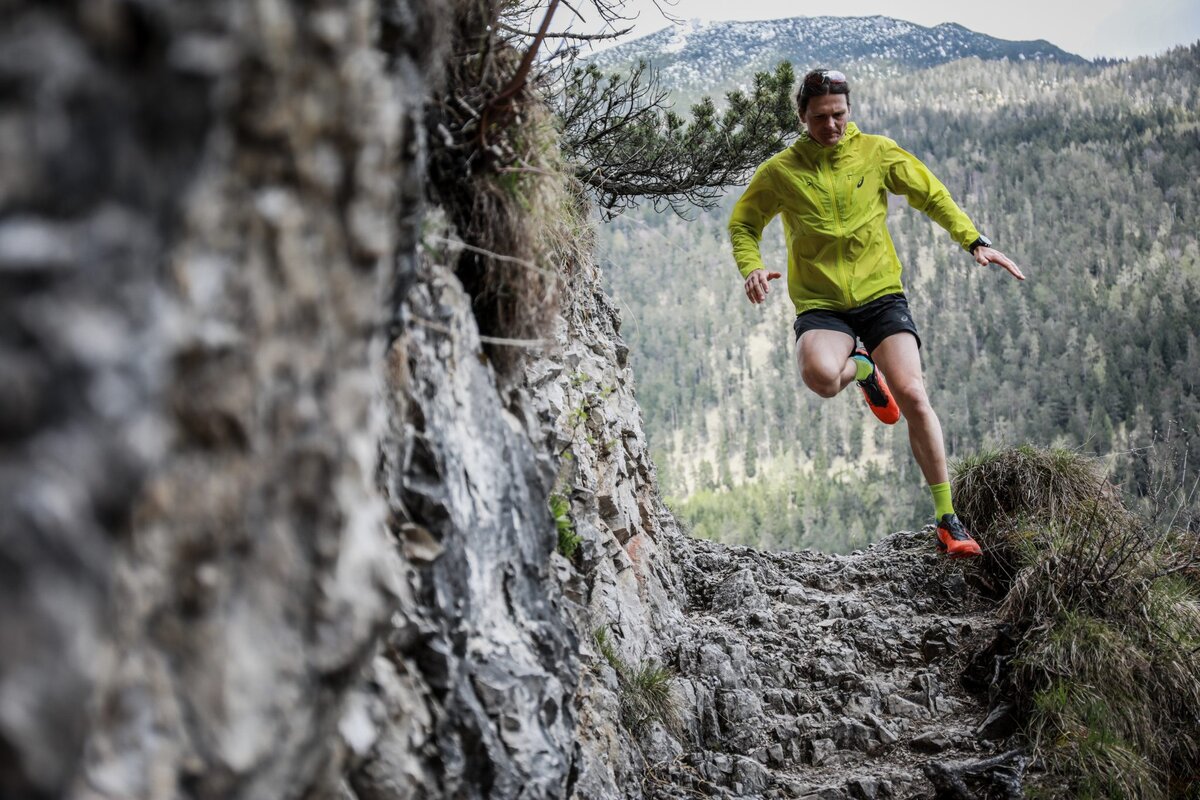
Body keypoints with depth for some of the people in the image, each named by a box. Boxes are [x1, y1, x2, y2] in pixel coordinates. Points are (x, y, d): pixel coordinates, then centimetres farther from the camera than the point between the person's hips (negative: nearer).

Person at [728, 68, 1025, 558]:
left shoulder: (876, 152, 3)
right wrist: (751, 267, -9)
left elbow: (931, 196, 13)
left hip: (881, 293, 1)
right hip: (820, 304, -1)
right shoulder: (780, 172, 0)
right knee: (819, 375, -34)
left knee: (912, 395, -18)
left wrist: (974, 241, 3)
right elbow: (743, 224, 12)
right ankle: (861, 369, 8)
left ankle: (947, 521, -5)